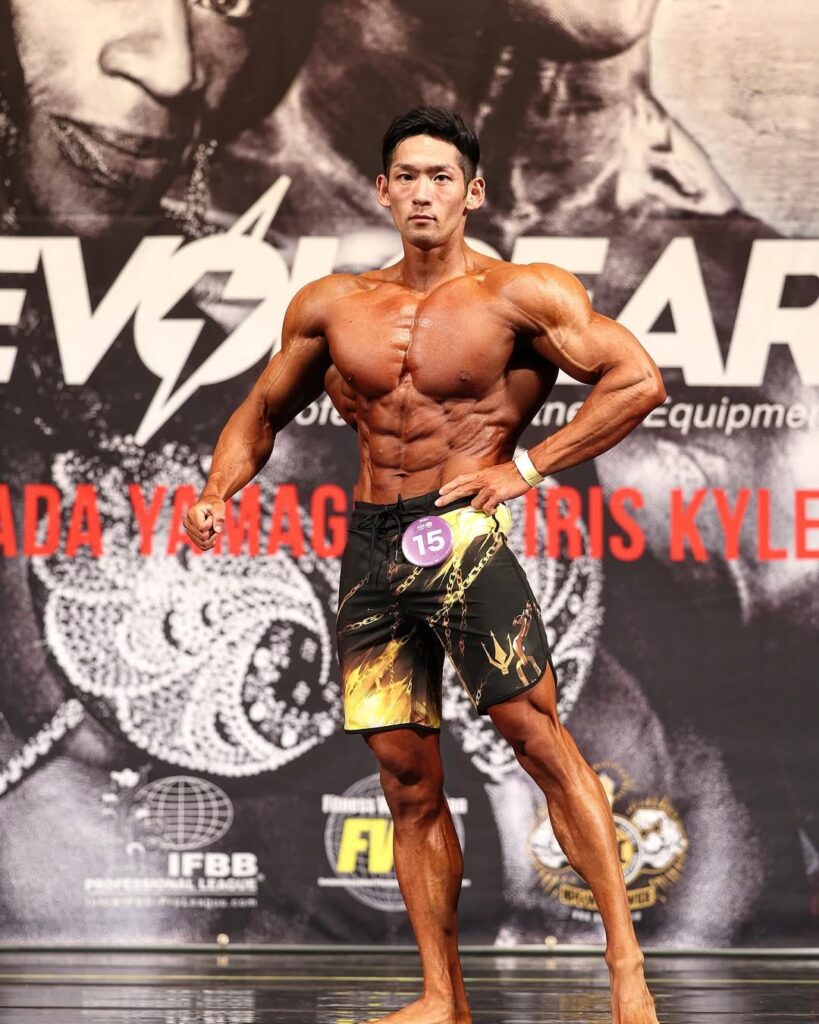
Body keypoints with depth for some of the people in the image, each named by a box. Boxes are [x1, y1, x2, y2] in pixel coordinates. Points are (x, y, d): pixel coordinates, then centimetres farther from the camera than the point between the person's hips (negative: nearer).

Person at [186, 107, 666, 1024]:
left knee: (536, 734, -17)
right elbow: (265, 409, 24)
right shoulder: (331, 306, 12)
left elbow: (639, 380, -6)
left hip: (464, 531, -5)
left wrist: (529, 467, -9)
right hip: (372, 545, 5)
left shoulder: (519, 295, -2)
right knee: (406, 774, 4)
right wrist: (218, 492, 6)